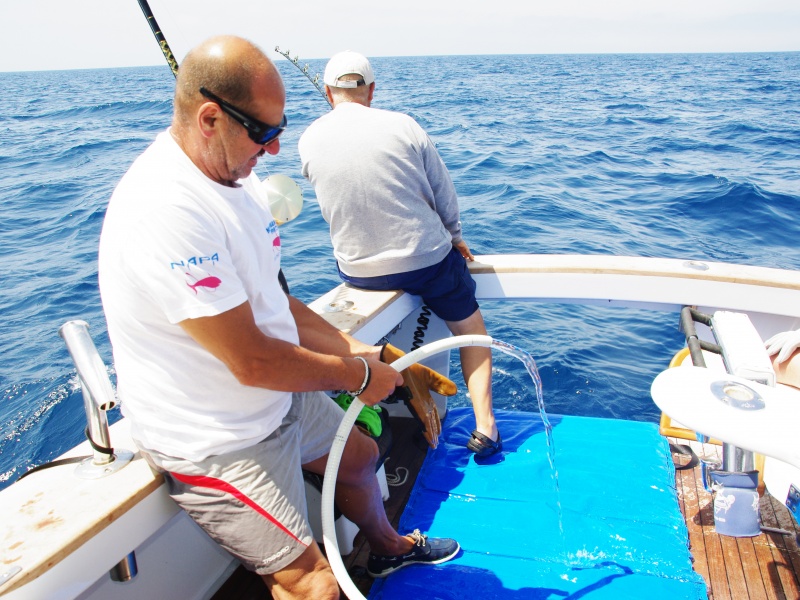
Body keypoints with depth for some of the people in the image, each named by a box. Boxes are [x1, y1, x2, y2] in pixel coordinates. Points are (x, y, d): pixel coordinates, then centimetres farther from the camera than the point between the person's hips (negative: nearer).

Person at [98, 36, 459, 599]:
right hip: (215, 441, -9)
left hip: (277, 398, 10)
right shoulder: (165, 209, -31)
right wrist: (358, 376, -16)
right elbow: (251, 361, -30)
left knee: (358, 455, 28)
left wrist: (352, 347, -1)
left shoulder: (233, 175, 0)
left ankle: (388, 548, 57)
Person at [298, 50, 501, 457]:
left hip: (357, 272, 3)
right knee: (471, 330, 21)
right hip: (427, 260, -3)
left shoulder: (308, 141, -3)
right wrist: (455, 238, 17)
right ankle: (484, 424, 12)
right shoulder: (402, 125, -10)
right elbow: (445, 196, -1)